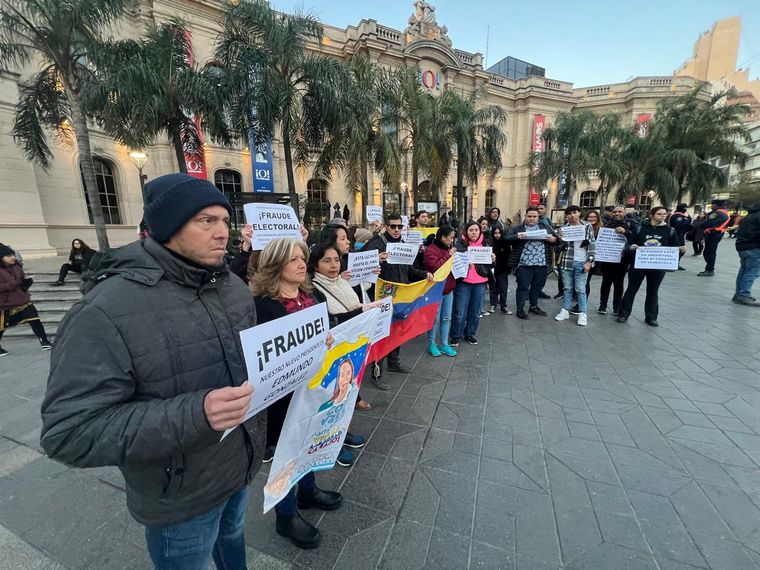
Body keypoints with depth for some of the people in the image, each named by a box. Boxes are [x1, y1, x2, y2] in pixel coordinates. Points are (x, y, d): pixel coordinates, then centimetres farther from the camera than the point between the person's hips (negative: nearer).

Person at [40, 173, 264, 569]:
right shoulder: (106, 311, -27)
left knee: (232, 538, 33)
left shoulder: (232, 286, -4)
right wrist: (193, 413, -39)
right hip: (181, 498, -5)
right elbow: (69, 432, -27)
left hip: (242, 464, 6)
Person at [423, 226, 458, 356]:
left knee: (446, 318, 12)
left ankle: (444, 345, 23)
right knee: (435, 319, 2)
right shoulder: (430, 250, -13)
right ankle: (431, 344, 18)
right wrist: (448, 256, -18)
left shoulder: (448, 248, 12)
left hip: (449, 288, 8)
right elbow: (436, 266, -26)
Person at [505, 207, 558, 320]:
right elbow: (506, 238, -5)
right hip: (524, 264, -4)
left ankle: (534, 306, 32)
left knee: (537, 286, 15)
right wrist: (518, 237, -23)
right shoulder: (518, 228, 4)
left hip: (542, 264, 4)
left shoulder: (546, 227, 14)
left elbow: (557, 239, 15)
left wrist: (552, 239, -8)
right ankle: (520, 309, 11)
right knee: (523, 287, 1)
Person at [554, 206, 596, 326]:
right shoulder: (564, 228, 6)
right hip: (567, 262, 2)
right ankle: (565, 311, 16)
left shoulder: (588, 226, 2)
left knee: (580, 289, 0)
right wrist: (560, 239, -12)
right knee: (567, 288, 10)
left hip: (581, 263, -2)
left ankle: (582, 314, 7)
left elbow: (592, 245, 0)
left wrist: (589, 261, -8)